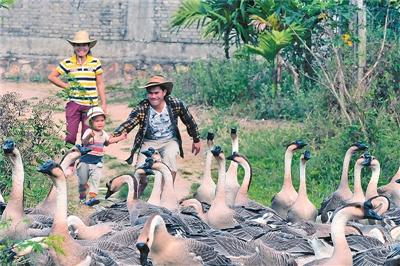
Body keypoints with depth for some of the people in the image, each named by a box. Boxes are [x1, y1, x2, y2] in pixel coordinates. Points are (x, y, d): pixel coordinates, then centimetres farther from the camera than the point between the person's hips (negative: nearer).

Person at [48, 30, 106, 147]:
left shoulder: (95, 62, 5)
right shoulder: (68, 63, 3)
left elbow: (100, 84, 8)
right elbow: (52, 76, 10)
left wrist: (104, 103, 6)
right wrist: (66, 86, 0)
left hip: (91, 104, 0)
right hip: (73, 103, 0)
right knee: (70, 135, -4)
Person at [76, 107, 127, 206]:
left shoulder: (103, 134, 8)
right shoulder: (89, 132, -15)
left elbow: (108, 141, 29)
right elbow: (84, 142, -33)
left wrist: (120, 137, 26)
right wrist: (89, 136, -53)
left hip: (97, 162, 4)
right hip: (85, 160, -4)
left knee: (95, 179, -15)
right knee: (83, 181, 7)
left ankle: (92, 197, -21)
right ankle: (82, 196, 29)